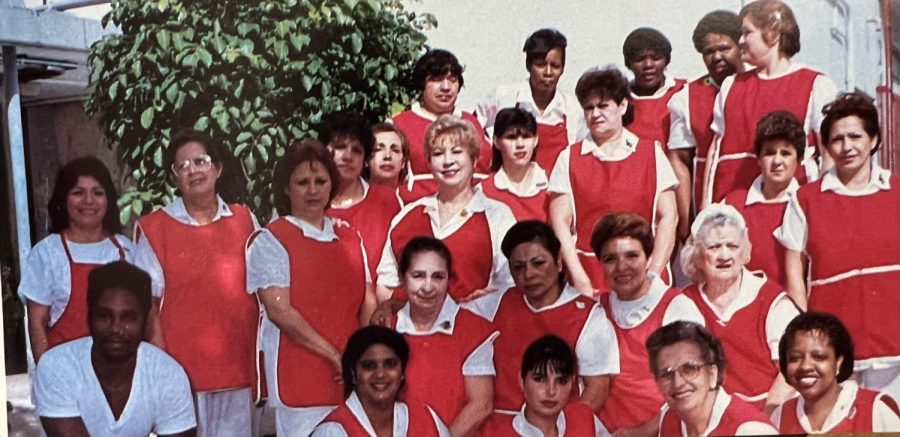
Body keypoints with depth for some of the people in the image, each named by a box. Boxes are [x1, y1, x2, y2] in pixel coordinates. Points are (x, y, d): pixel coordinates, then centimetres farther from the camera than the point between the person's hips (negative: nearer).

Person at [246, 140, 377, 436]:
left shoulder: (351, 239, 14)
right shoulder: (270, 240, -1)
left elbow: (369, 305, 8)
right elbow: (279, 311, -10)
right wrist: (336, 356, -14)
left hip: (353, 378, 4)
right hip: (301, 381, -4)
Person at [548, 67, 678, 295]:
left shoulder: (652, 154, 8)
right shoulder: (569, 159, 7)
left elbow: (668, 217, 3)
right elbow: (560, 223, 1)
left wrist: (653, 275, -6)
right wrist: (580, 280, -8)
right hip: (588, 276, 0)